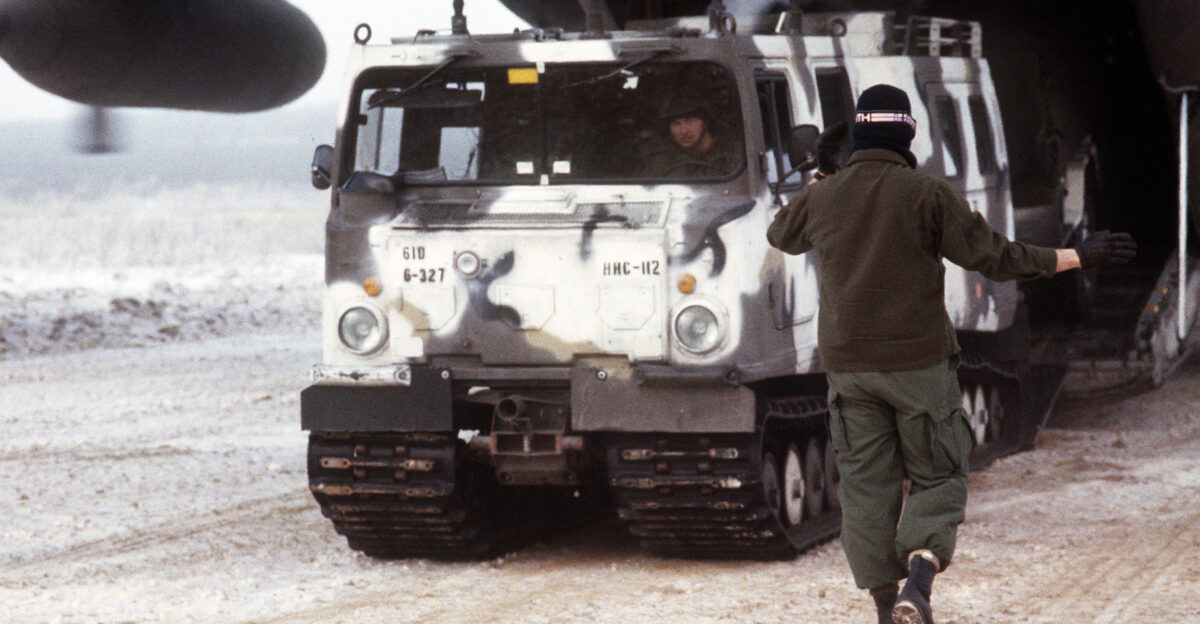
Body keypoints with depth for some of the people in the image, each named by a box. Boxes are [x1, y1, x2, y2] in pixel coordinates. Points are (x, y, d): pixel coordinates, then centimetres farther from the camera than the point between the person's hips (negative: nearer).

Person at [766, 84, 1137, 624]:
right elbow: (995, 257, -8)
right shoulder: (927, 195, -10)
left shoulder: (821, 198, 1)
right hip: (918, 359, -3)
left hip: (847, 365, 3)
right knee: (937, 478, 7)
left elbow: (781, 235, 22)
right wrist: (1077, 257, 0)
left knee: (867, 485, 10)